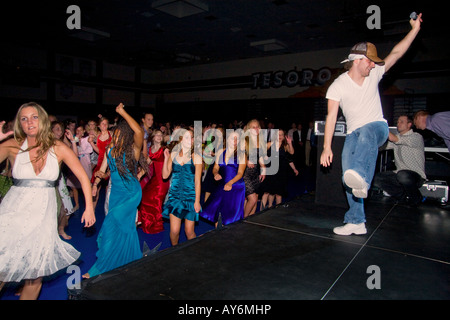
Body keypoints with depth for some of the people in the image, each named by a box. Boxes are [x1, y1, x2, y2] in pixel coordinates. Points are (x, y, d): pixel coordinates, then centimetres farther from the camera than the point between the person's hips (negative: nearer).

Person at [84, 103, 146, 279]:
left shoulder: (133, 149, -16)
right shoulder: (110, 150, 0)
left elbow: (139, 131, -35)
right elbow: (102, 170, 11)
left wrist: (122, 112, -28)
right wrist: (95, 184, -5)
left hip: (131, 193, -6)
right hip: (116, 192, 6)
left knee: (112, 225, -13)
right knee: (125, 227, 16)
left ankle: (100, 268, 3)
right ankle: (132, 260, 38)